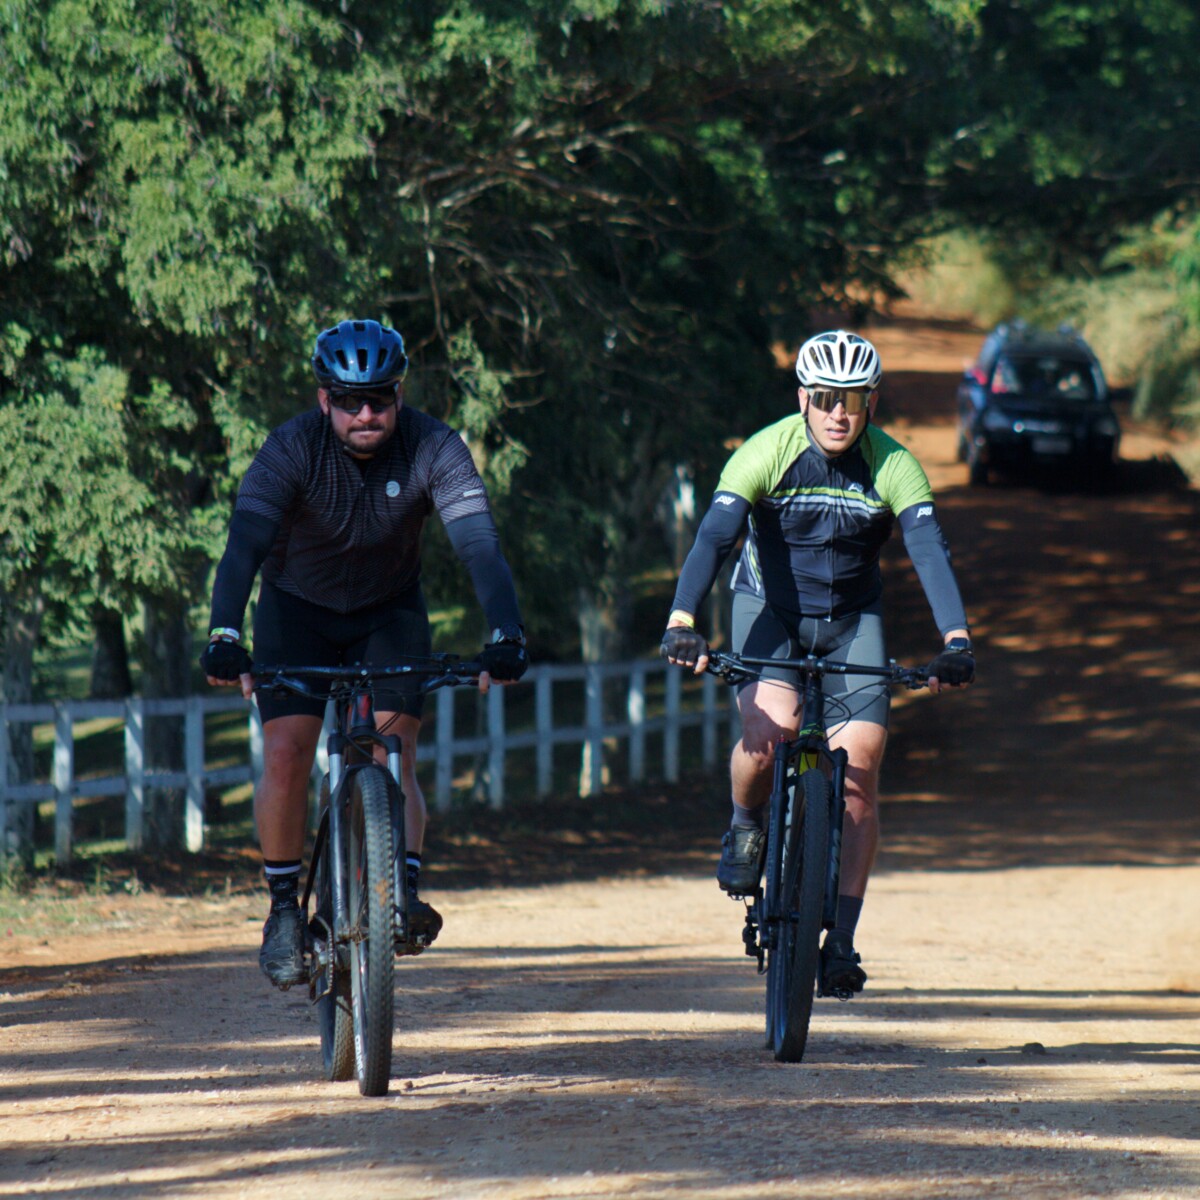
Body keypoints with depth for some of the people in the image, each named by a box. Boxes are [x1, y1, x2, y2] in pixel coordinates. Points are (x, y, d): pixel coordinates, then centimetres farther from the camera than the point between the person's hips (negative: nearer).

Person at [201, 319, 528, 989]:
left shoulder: (434, 448, -25)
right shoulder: (293, 449, -27)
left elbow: (481, 545, -34)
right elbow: (244, 545, -38)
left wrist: (507, 637, -50)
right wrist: (224, 639, -54)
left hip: (390, 610, 1)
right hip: (298, 607, -1)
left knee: (394, 751, -20)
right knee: (286, 753, -15)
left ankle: (405, 892, -17)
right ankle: (285, 908, -1)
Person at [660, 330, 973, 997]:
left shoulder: (894, 467, -16)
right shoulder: (766, 453, -19)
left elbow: (931, 553, -26)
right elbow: (714, 538, -29)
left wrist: (957, 642, -42)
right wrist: (682, 624, -44)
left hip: (852, 618, 2)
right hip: (769, 608, -1)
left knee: (860, 764, -13)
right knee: (770, 726, -31)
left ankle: (842, 943, -6)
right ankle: (747, 826, 3)